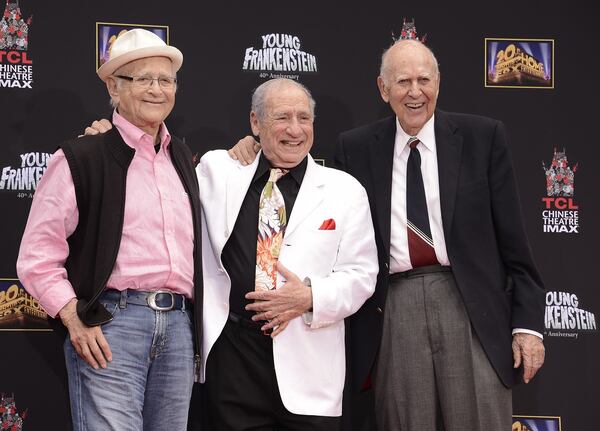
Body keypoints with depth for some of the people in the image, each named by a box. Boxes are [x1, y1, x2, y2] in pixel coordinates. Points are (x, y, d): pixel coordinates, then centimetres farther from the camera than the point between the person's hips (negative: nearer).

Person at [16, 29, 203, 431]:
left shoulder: (183, 157, 18)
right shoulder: (80, 159, -1)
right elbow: (37, 258, -4)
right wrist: (75, 320, -13)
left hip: (179, 326, 6)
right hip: (110, 325, -6)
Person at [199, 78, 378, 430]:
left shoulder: (345, 190, 5)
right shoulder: (218, 170, 7)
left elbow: (361, 274, 4)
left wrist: (311, 296, -13)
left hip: (308, 364, -1)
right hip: (231, 353, 1)